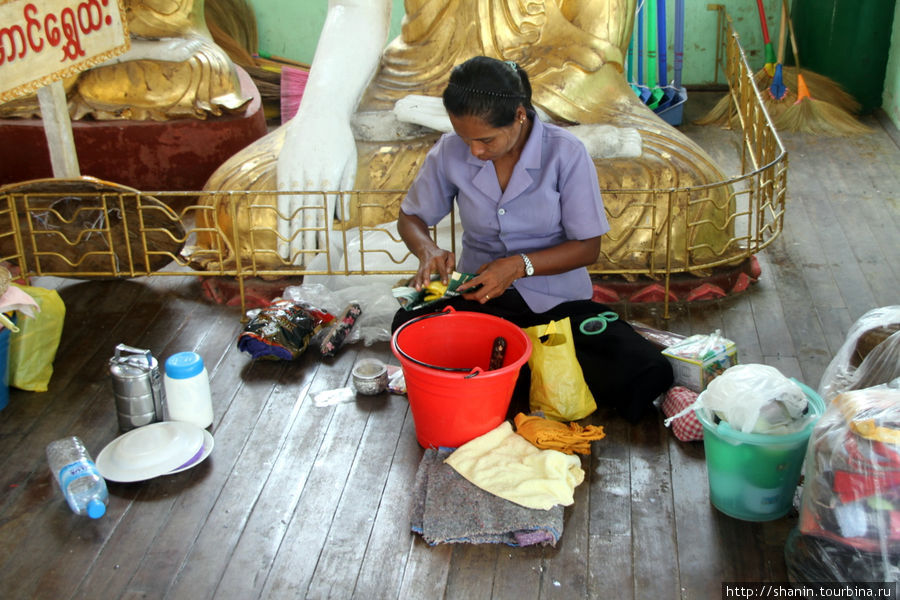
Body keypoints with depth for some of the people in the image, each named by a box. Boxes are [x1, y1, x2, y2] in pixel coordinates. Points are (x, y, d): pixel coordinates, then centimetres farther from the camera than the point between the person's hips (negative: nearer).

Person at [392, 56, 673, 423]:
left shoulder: (565, 153, -12)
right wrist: (427, 250, -14)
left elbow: (587, 247, -8)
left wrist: (521, 264, -23)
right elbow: (411, 217, 9)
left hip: (556, 299, -2)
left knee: (648, 376, -24)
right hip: (479, 294, 2)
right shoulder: (450, 152, -5)